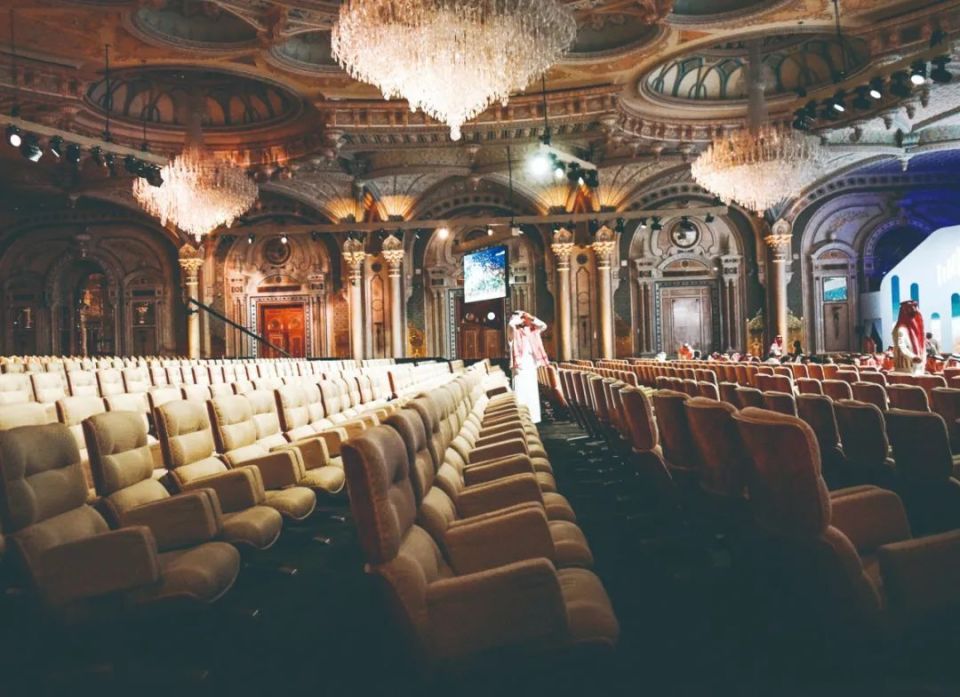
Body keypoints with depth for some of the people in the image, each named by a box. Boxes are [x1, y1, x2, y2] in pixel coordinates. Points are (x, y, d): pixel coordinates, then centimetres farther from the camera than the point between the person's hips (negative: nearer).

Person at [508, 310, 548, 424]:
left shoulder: (530, 329, 14)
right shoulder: (514, 331, -2)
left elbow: (543, 325, 9)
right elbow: (511, 324, -24)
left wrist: (531, 318, 0)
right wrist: (520, 317, -6)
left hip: (531, 364, 5)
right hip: (520, 364, -5)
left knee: (532, 392, 8)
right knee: (521, 392, -8)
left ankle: (533, 417, 14)